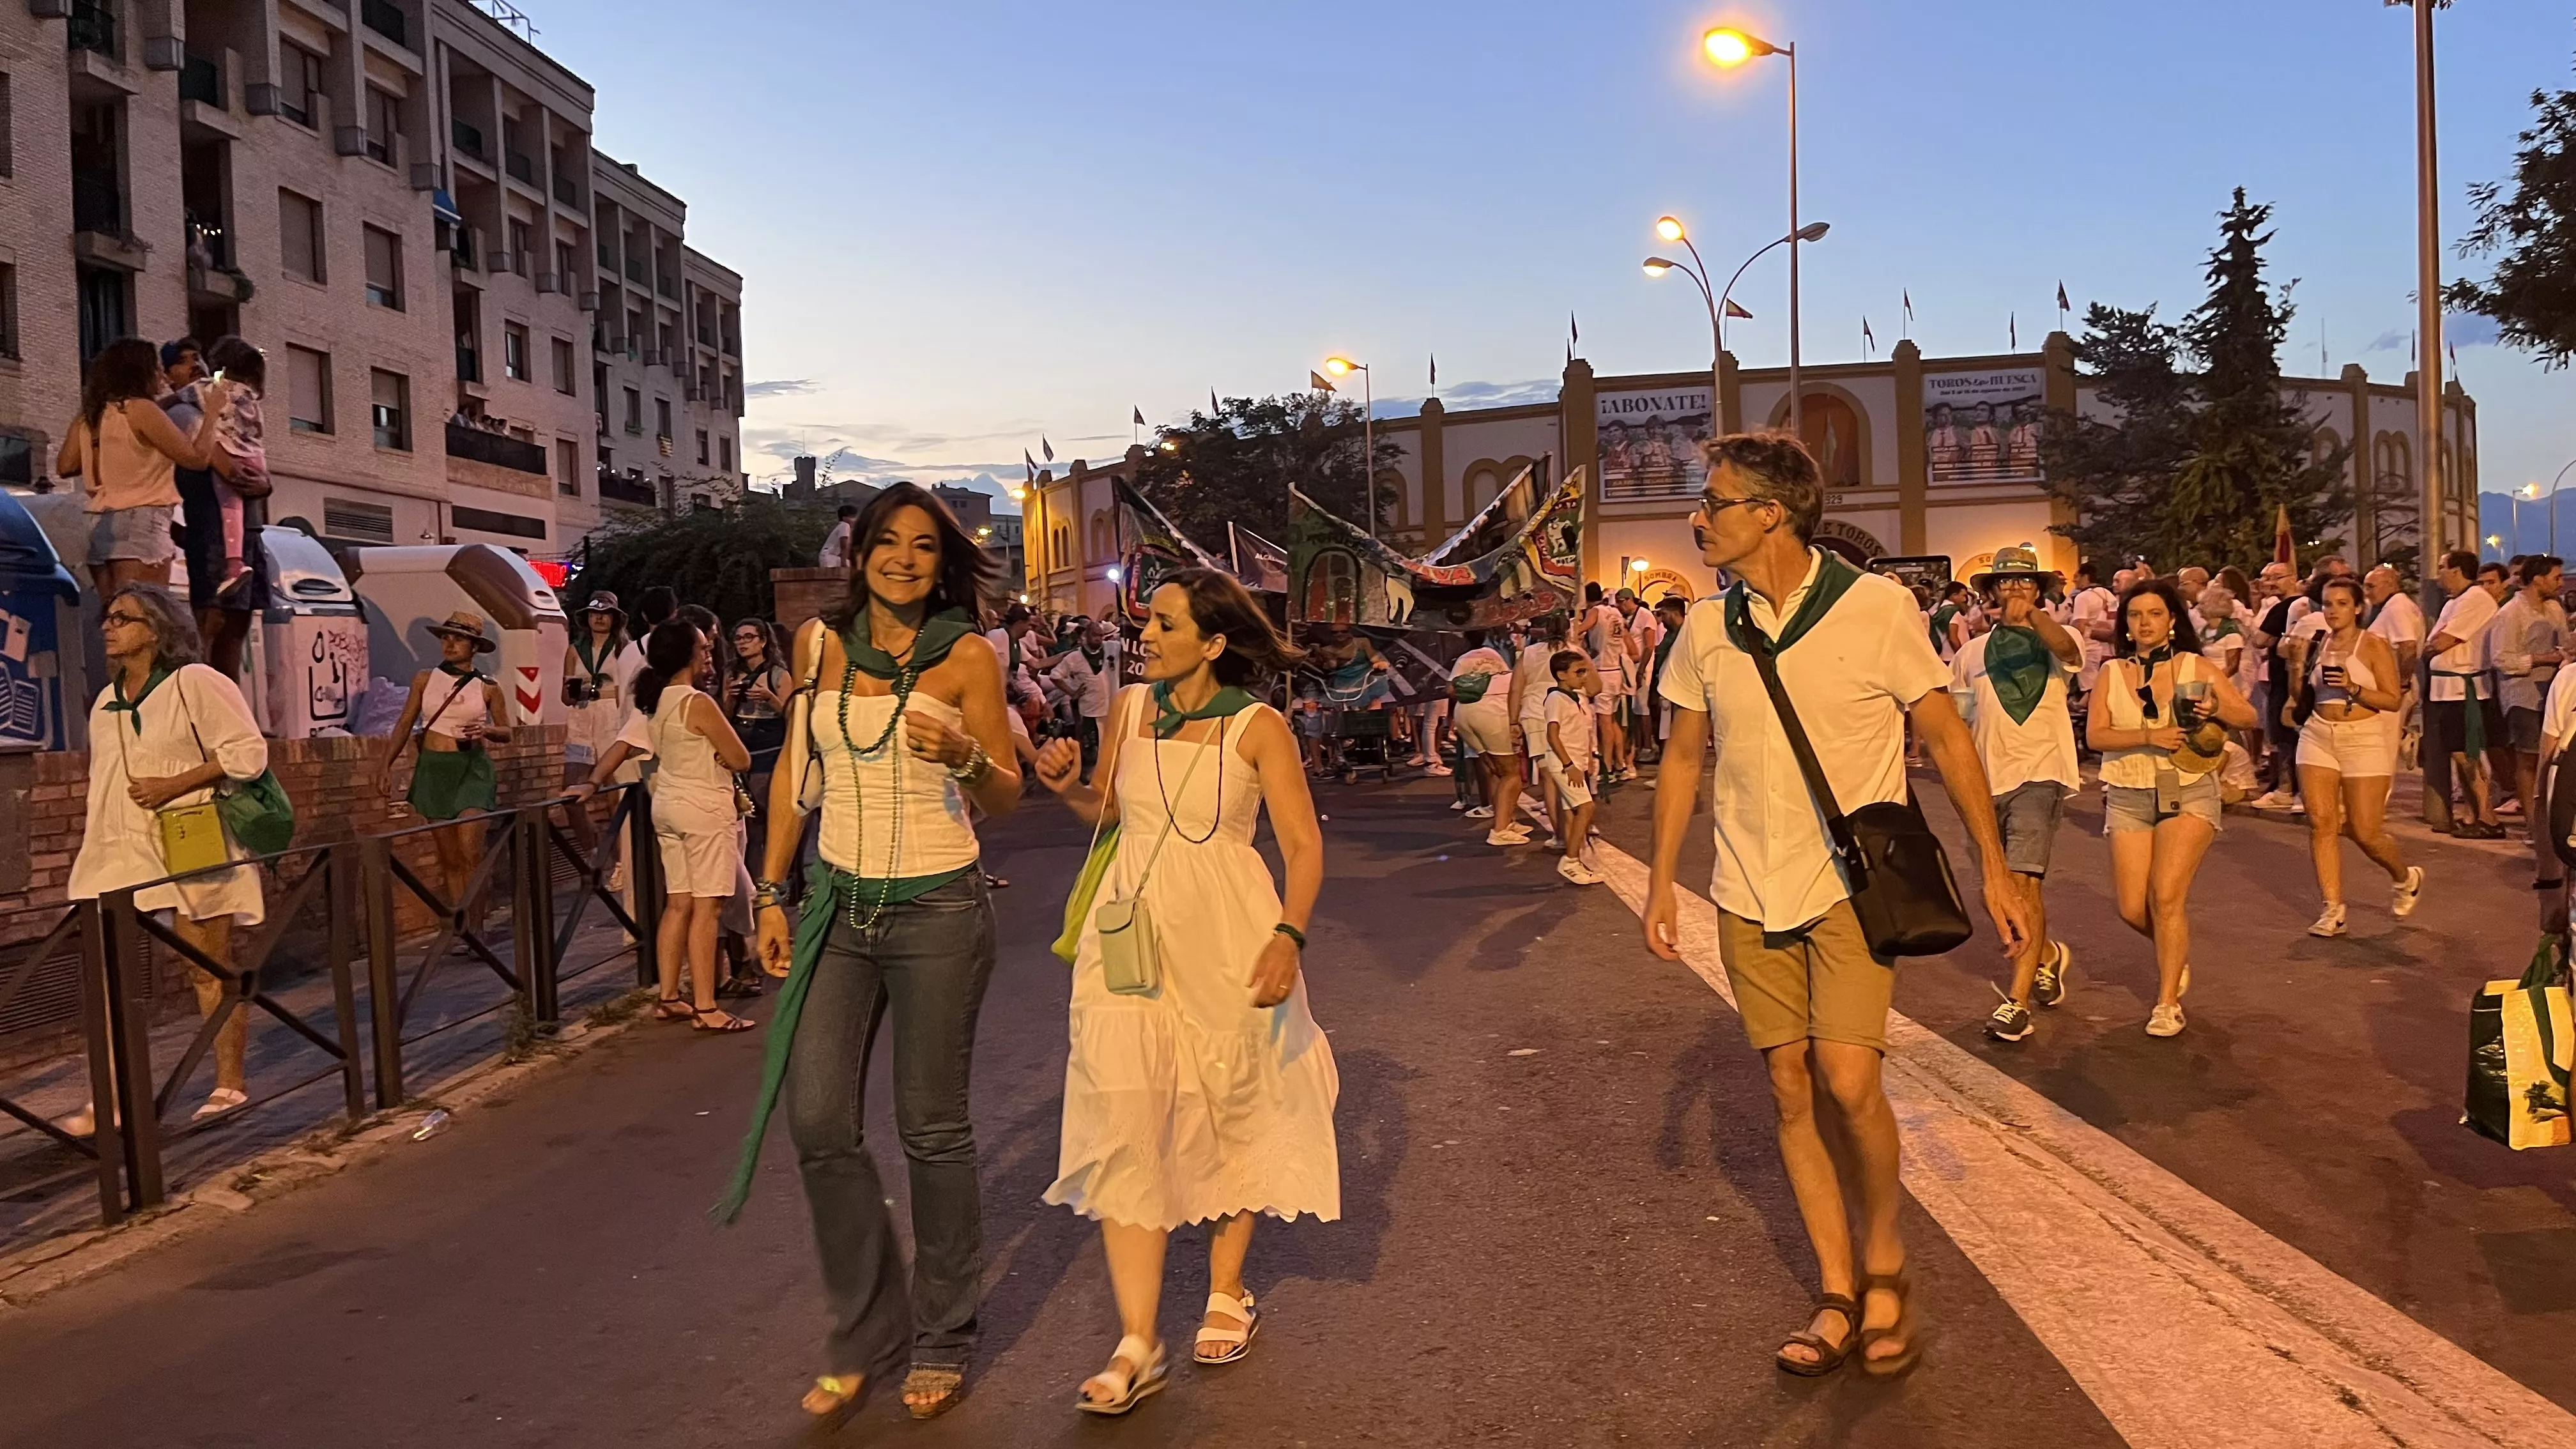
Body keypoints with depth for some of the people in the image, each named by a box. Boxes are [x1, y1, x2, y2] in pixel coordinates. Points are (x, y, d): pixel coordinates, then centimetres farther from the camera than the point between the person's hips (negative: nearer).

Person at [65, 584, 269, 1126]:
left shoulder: (196, 684, -6)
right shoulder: (106, 701, 15)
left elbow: (249, 752, -13)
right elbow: (104, 785, 22)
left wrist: (175, 784, -18)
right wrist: (89, 844, 19)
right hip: (119, 853, 6)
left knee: (209, 969, 2)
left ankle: (230, 1085, 11)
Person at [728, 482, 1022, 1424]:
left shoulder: (967, 657, -5)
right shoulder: (820, 643, 5)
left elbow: (1005, 798, -2)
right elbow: (792, 770, 11)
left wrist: (964, 757, -24)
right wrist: (772, 894, 7)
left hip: (938, 911, -3)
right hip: (838, 903, 4)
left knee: (933, 1127, 5)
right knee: (817, 1120, 1)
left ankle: (943, 1341, 23)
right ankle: (867, 1329, 22)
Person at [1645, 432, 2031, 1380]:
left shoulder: (1877, 608, -10)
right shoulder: (1707, 628, 0)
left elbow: (1947, 739, -3)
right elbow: (1684, 759, 10)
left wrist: (1993, 869, -3)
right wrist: (1661, 882, 7)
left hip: (1851, 885, -4)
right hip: (1750, 894, 4)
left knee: (1847, 1082, -15)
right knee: (1791, 1090, 6)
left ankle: (1884, 1258, 12)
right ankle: (1840, 1296, 19)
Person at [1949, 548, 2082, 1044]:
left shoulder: (2052, 642, 0)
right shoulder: (1971, 654, 10)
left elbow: (2068, 648, -26)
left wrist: (2032, 614, -46)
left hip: (2039, 774, -5)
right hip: (1990, 781, 5)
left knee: (2022, 882, -18)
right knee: (2002, 890, 16)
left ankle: (2018, 1002, -16)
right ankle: (2048, 955, 44)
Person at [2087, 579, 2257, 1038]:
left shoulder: (2195, 667, 2)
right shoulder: (2112, 673, 5)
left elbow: (2249, 717, 4)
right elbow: (2096, 734, -6)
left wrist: (2217, 709, -17)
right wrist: (2149, 735, -21)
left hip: (2188, 793, -2)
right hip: (2129, 796, 2)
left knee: (2167, 897, -15)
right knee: (2133, 909, 1)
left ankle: (2168, 1003, -4)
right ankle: (2177, 955, 34)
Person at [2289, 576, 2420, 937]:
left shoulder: (2374, 646, -4)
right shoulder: (2318, 644, 11)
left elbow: (2393, 700, -10)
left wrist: (2353, 687, -21)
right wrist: (2299, 663, 7)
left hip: (2363, 740, -4)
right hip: (2318, 737, 4)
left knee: (2366, 832, 0)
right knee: (2320, 822, -7)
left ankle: (2405, 877, 33)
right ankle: (2333, 910, -2)